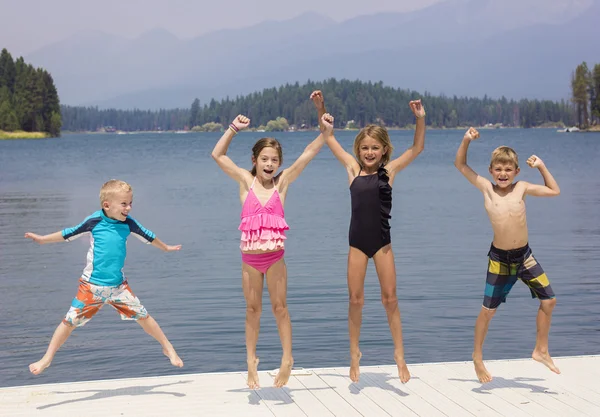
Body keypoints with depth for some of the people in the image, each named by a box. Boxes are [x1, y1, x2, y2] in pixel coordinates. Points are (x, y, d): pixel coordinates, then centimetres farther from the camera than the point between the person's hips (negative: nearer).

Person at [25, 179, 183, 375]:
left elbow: (147, 236, 18)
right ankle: (47, 358, 13)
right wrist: (43, 239, 13)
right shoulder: (94, 221, -9)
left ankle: (168, 348, 17)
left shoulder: (127, 223, -1)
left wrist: (166, 248, 33)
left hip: (118, 285, 2)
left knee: (143, 315, 0)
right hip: (91, 285, -2)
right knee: (70, 321, -2)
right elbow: (69, 233, 5)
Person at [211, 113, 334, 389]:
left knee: (280, 307, 6)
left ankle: (287, 360, 14)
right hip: (250, 257, 1)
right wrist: (233, 129, -15)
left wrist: (326, 131, -16)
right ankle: (251, 361, 19)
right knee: (252, 309, 11)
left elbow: (308, 153, -5)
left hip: (275, 256, -1)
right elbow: (217, 155, -5)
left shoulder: (283, 181, 0)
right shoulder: (246, 181, 0)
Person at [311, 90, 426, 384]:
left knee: (390, 298, 4)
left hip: (382, 241, -1)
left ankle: (399, 355, 13)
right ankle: (354, 354, 20)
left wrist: (420, 119, -14)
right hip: (357, 242, 1)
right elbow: (329, 139, 7)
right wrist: (321, 110, 0)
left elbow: (417, 148, -2)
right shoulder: (352, 168, 2)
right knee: (355, 300, 6)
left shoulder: (389, 170, -1)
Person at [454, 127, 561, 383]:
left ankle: (541, 350, 21)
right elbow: (460, 165, 0)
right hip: (499, 258, -3)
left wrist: (541, 166, 5)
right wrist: (466, 141, -12)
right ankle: (477, 358, 19)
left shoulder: (521, 188, 0)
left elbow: (554, 191, 11)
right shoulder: (487, 188, -5)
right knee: (488, 310, 2)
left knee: (549, 301, 3)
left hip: (525, 255, 3)